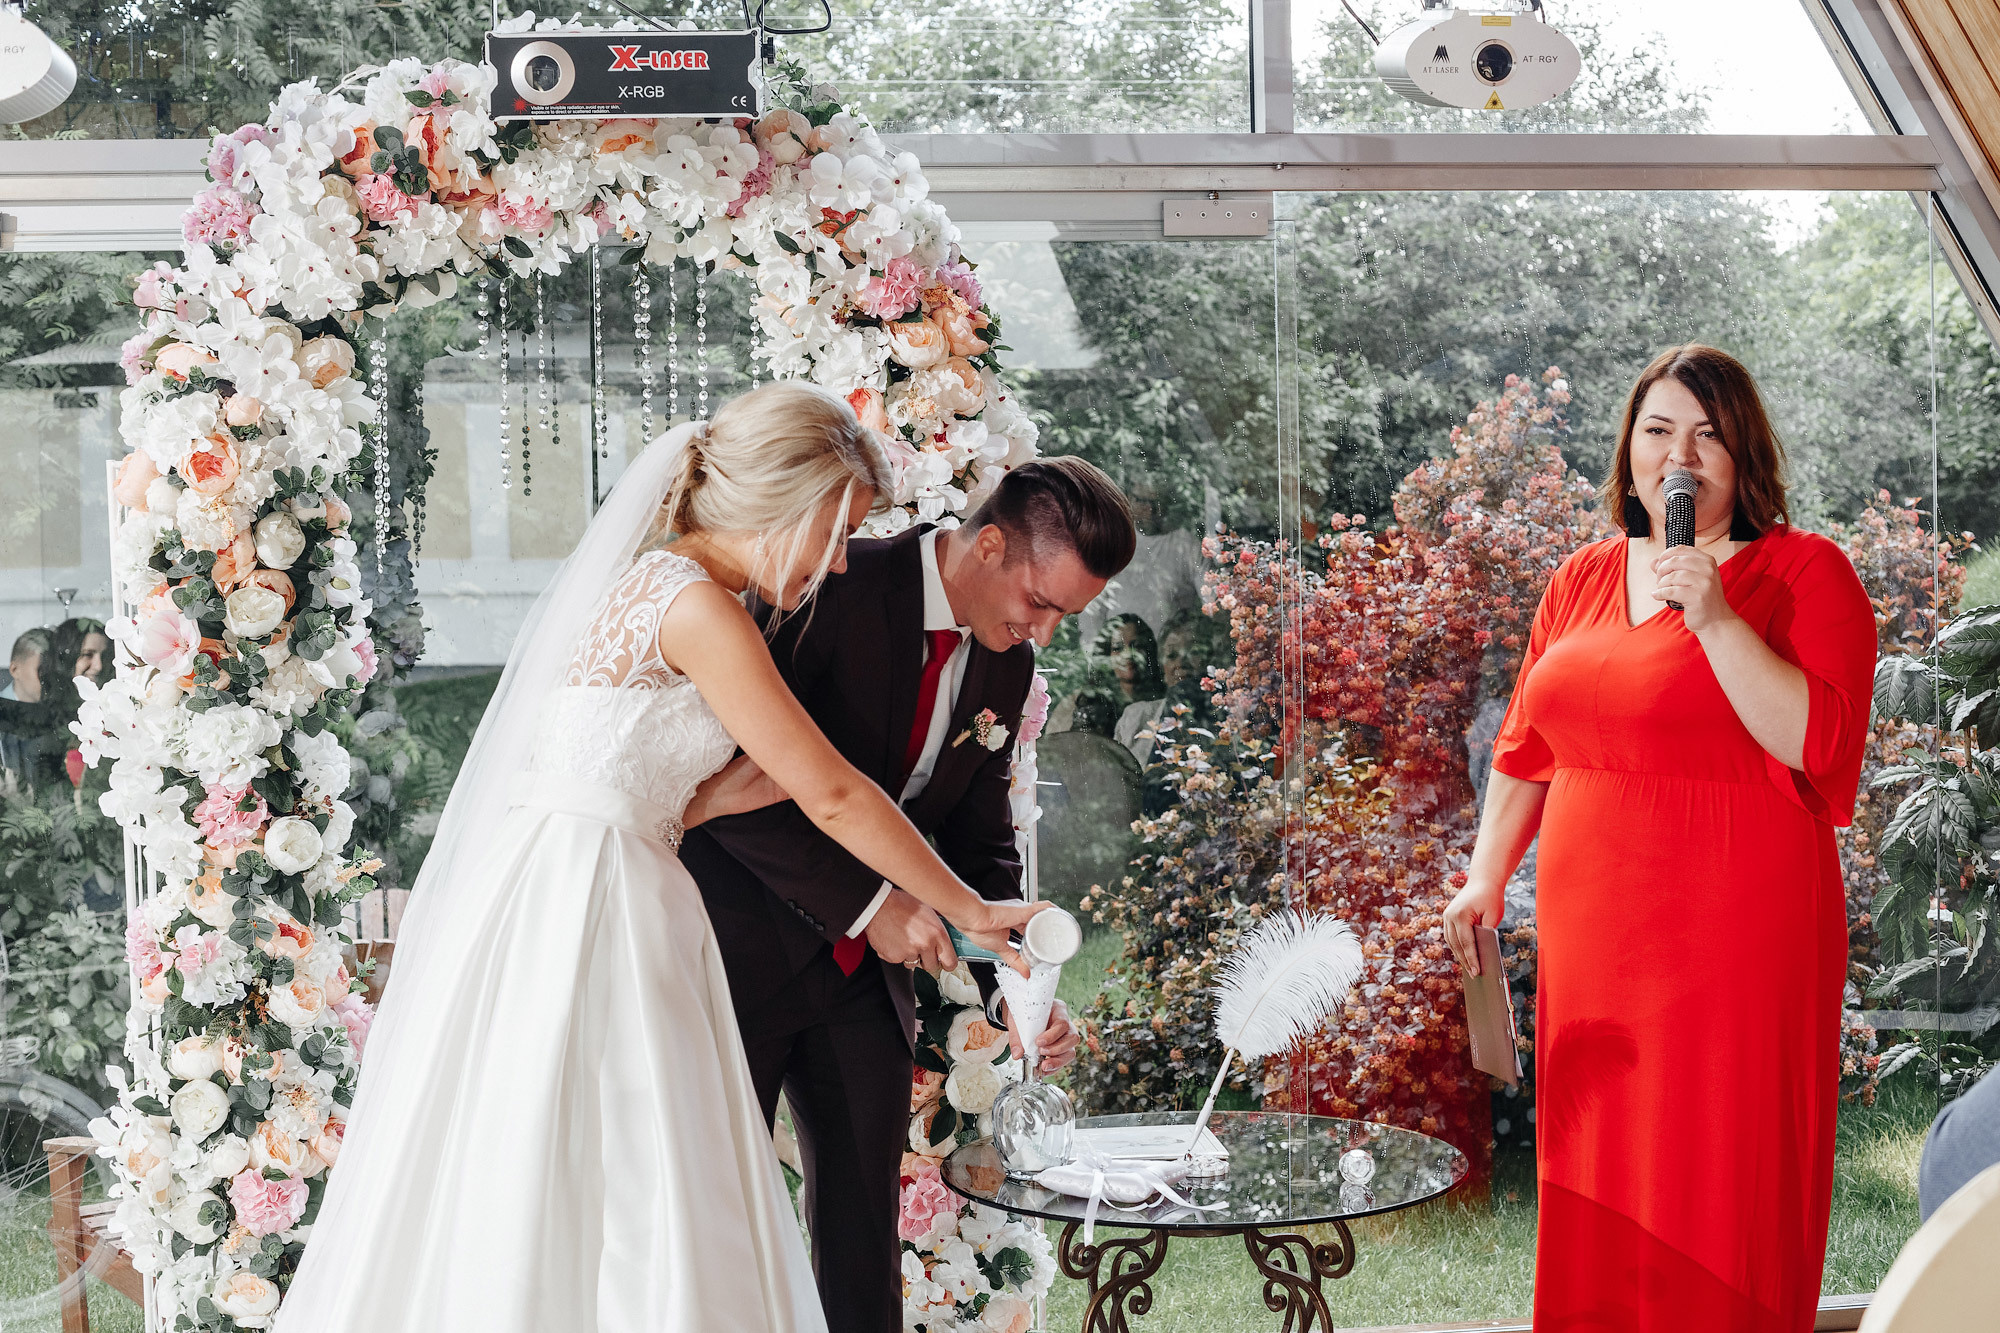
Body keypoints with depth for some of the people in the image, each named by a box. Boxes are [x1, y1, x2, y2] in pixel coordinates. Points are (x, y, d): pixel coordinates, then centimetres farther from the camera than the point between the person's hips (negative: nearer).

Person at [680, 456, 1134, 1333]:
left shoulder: (1005, 664, 2)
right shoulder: (835, 589, -19)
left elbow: (979, 841, 8)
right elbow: (737, 784, -22)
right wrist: (868, 901, -25)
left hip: (866, 966, 6)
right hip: (746, 943, -6)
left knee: (865, 1212, 11)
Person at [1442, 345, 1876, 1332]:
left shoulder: (1803, 573, -4)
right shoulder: (1582, 581, 13)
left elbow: (1819, 741, -16)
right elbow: (1525, 746, 20)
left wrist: (1714, 618, -21)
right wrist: (1485, 877, 14)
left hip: (1735, 944, -5)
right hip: (1589, 943, 5)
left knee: (1718, 1188, 1)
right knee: (1593, 1188, 11)